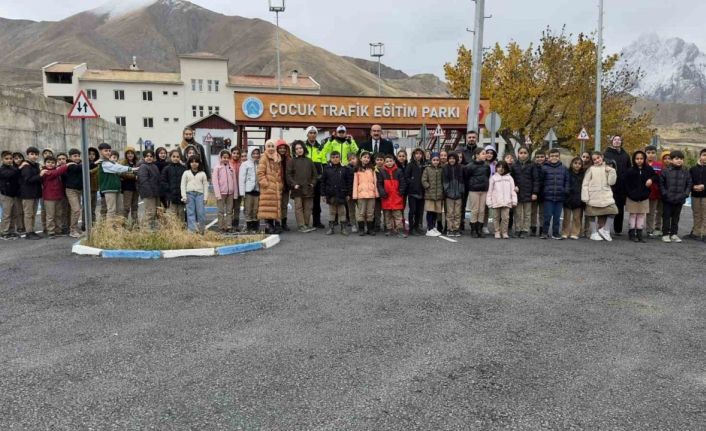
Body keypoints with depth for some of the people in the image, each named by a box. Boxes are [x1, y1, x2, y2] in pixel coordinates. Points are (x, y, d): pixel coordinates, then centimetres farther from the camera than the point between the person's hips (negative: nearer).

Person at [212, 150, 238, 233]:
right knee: (221, 211, 1)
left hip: (230, 192, 4)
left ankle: (228, 226, 10)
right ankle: (221, 227, 6)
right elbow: (215, 181, -6)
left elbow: (234, 181, 9)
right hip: (221, 192, -3)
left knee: (229, 211, 5)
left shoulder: (231, 168, 9)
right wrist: (217, 194, -14)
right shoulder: (217, 168, -1)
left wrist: (235, 193, 3)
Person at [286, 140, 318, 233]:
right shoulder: (291, 162, 3)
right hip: (297, 188, -3)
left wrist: (313, 183, 3)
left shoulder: (309, 161, 13)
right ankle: (301, 225, -3)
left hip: (308, 188, 3)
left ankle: (307, 224, 13)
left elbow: (314, 174, 16)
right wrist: (294, 184, -10)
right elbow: (288, 174, -1)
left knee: (308, 207, 5)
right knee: (298, 207, -4)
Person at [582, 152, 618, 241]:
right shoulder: (591, 169, 1)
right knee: (593, 214, 4)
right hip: (593, 195, -2)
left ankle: (601, 229, 19)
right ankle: (594, 233, 16)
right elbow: (585, 184, -2)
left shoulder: (607, 168, 8)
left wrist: (611, 172, -9)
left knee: (604, 213, -2)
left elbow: (611, 182, 1)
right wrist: (585, 197, -8)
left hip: (605, 195, 2)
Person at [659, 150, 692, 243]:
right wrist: (665, 193, -9)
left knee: (676, 218, 11)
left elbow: (689, 184, 11)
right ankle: (665, 234, 10)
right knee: (666, 217, 3)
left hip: (680, 200, 3)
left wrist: (685, 194, -2)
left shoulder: (686, 173, 6)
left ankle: (674, 234, 20)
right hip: (667, 200, -3)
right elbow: (661, 183, -1)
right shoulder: (666, 171, -4)